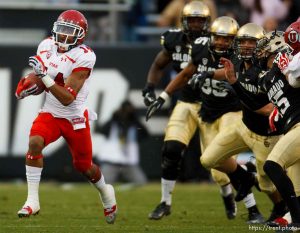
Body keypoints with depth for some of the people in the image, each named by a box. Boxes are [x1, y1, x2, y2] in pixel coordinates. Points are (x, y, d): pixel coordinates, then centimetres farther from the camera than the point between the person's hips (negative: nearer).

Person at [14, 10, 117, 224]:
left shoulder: (83, 58, -21)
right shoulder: (47, 46, -3)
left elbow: (67, 98, -27)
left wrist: (44, 77, -36)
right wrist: (29, 87, -11)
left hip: (75, 118, -4)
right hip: (50, 114, 4)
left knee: (84, 166, 10)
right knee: (35, 142, -26)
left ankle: (106, 193, 44)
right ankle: (32, 201, -22)